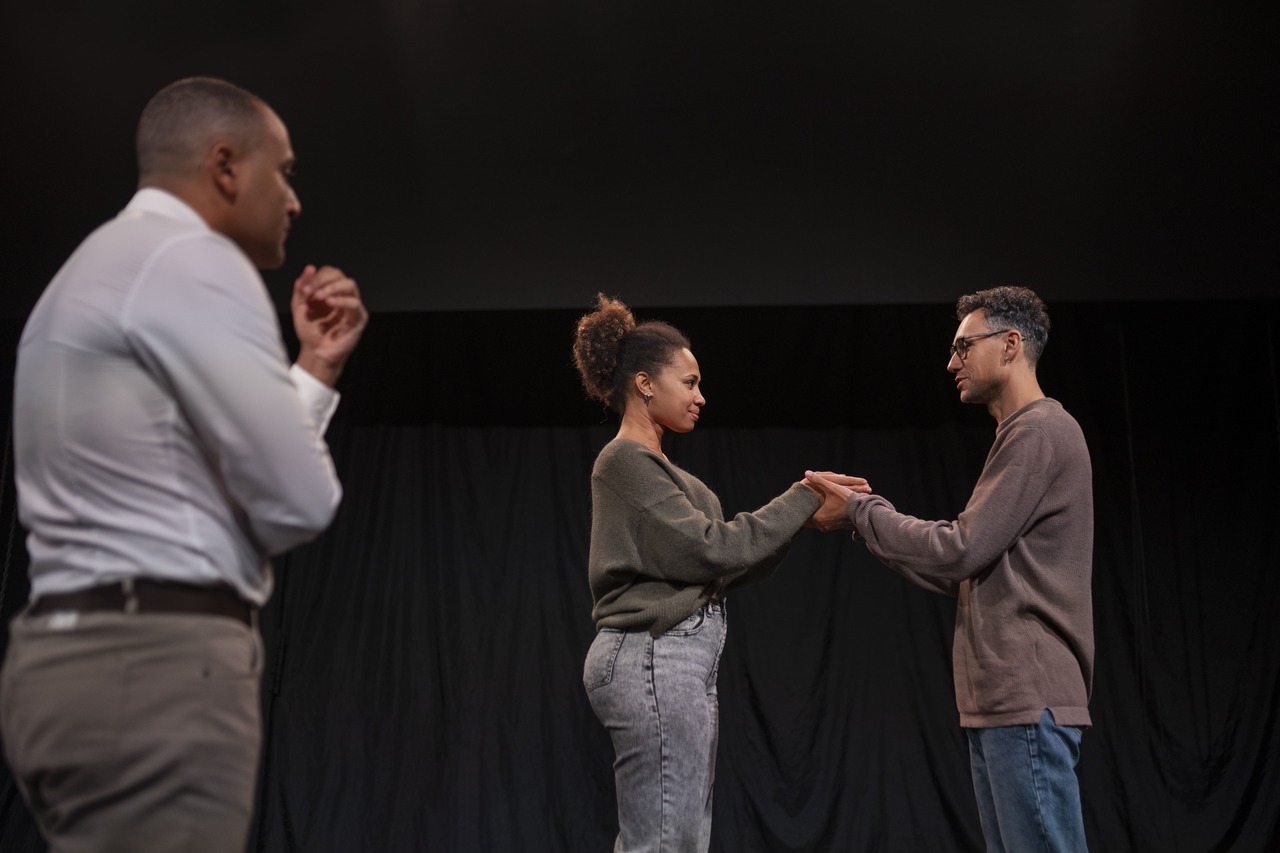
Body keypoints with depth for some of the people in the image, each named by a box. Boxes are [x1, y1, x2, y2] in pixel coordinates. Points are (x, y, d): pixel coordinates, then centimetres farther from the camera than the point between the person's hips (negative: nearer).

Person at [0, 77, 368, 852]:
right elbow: (296, 499, -13)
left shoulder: (101, 268, 23)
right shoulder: (196, 262, -9)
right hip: (159, 672, -10)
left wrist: (315, 368, 24)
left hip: (85, 662, 10)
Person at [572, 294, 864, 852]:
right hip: (656, 662, -10)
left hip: (678, 664, 10)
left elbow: (726, 572, 16)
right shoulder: (626, 461, -7)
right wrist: (801, 499, -7)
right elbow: (709, 549, -14)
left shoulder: (649, 464, 22)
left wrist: (803, 515, 6)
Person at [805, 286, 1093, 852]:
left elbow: (959, 551, -14)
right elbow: (963, 571, 17)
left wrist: (860, 512, -3)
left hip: (1028, 699, -10)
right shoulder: (1025, 434, 22)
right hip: (1003, 699, 10)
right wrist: (863, 514, 11)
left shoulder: (1039, 431, -10)